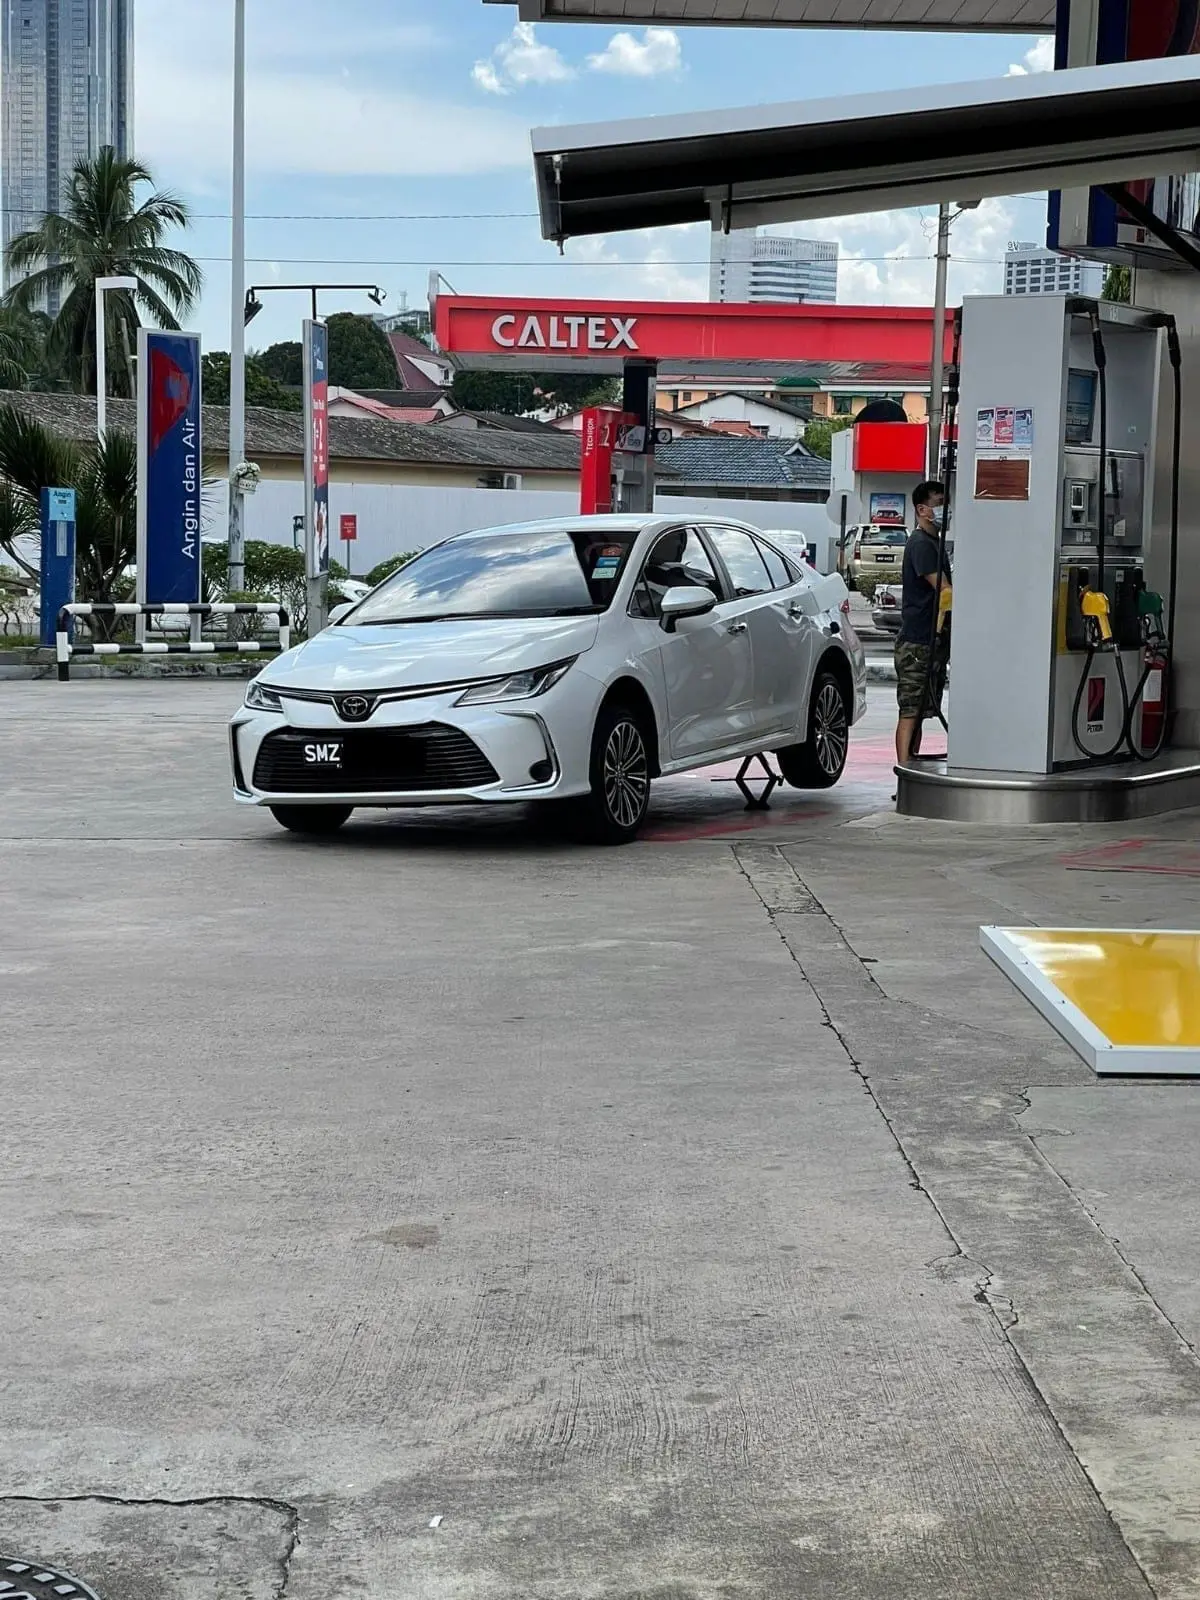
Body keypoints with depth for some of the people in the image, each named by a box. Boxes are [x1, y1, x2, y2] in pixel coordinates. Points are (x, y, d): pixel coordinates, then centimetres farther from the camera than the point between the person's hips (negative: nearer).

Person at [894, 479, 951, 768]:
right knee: (911, 712, -12)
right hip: (917, 643, -10)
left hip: (933, 641, 10)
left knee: (919, 712, 10)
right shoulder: (921, 544, -12)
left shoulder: (934, 543, 19)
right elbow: (944, 590, -20)